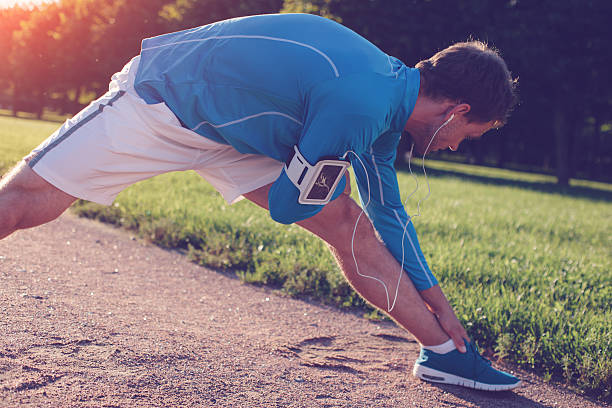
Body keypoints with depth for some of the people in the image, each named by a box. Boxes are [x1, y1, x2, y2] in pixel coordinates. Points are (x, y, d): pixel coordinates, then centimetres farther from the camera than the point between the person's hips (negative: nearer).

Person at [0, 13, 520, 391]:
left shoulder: (391, 88, 0)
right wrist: (338, 166, -2)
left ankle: (444, 351, 10)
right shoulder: (359, 105, -32)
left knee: (351, 225, 0)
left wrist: (434, 299, 19)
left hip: (232, 131, 8)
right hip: (156, 104, -7)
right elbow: (287, 204, -21)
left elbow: (387, 210, 12)